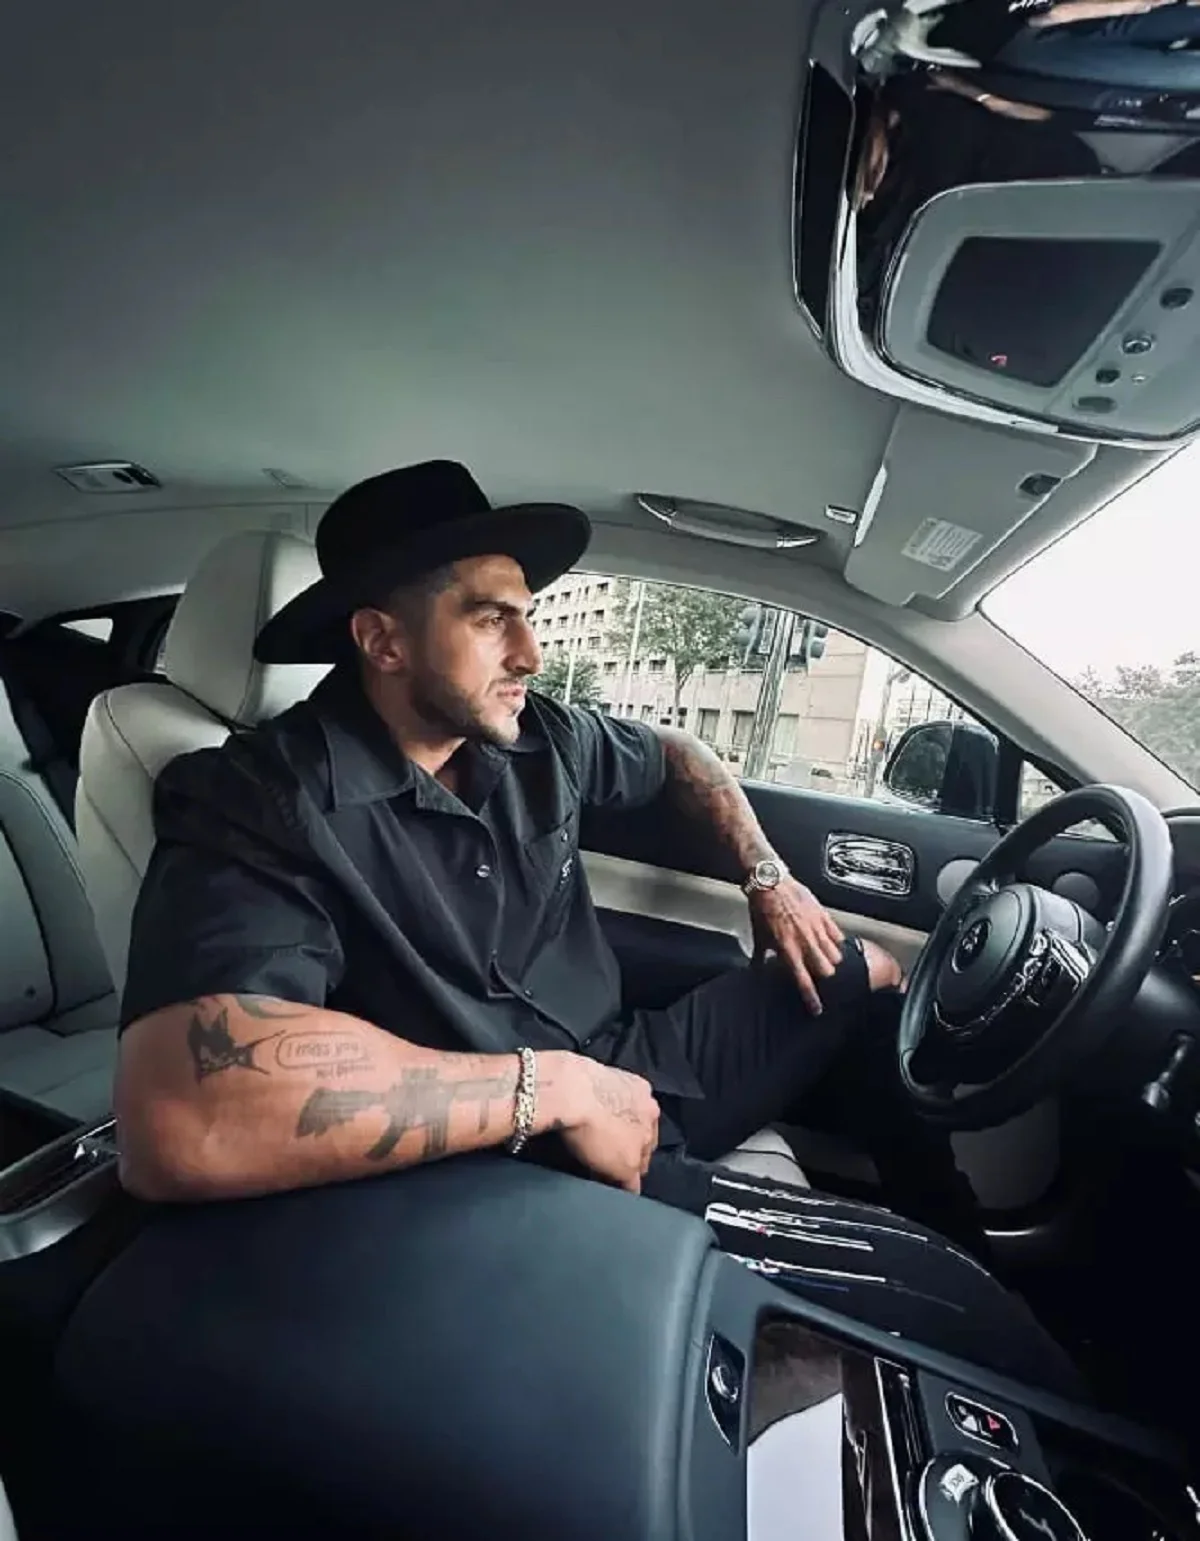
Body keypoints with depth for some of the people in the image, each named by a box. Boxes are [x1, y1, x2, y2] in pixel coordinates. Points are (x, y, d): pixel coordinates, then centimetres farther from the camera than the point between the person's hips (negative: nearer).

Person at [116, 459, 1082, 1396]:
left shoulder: (535, 738, -2)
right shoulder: (269, 805, -22)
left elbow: (676, 756, 18)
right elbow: (178, 1126, -39)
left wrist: (768, 878, 8)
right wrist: (553, 1085, -32)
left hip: (629, 1074, 8)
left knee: (869, 975, 15)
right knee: (936, 1291, -12)